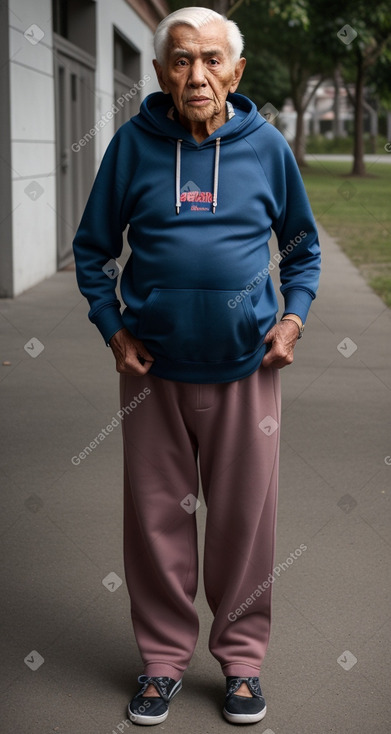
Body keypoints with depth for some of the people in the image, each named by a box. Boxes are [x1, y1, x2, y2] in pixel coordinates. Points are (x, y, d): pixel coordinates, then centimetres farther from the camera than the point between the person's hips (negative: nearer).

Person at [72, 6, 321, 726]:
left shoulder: (266, 145, 0)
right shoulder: (133, 143, -2)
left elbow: (302, 246, 14)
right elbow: (92, 248, 7)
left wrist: (293, 317, 0)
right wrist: (114, 329, -3)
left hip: (246, 366, 0)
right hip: (153, 367, 0)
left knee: (246, 516, 7)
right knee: (157, 514, 8)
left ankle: (241, 657, 25)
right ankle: (163, 656, 25)